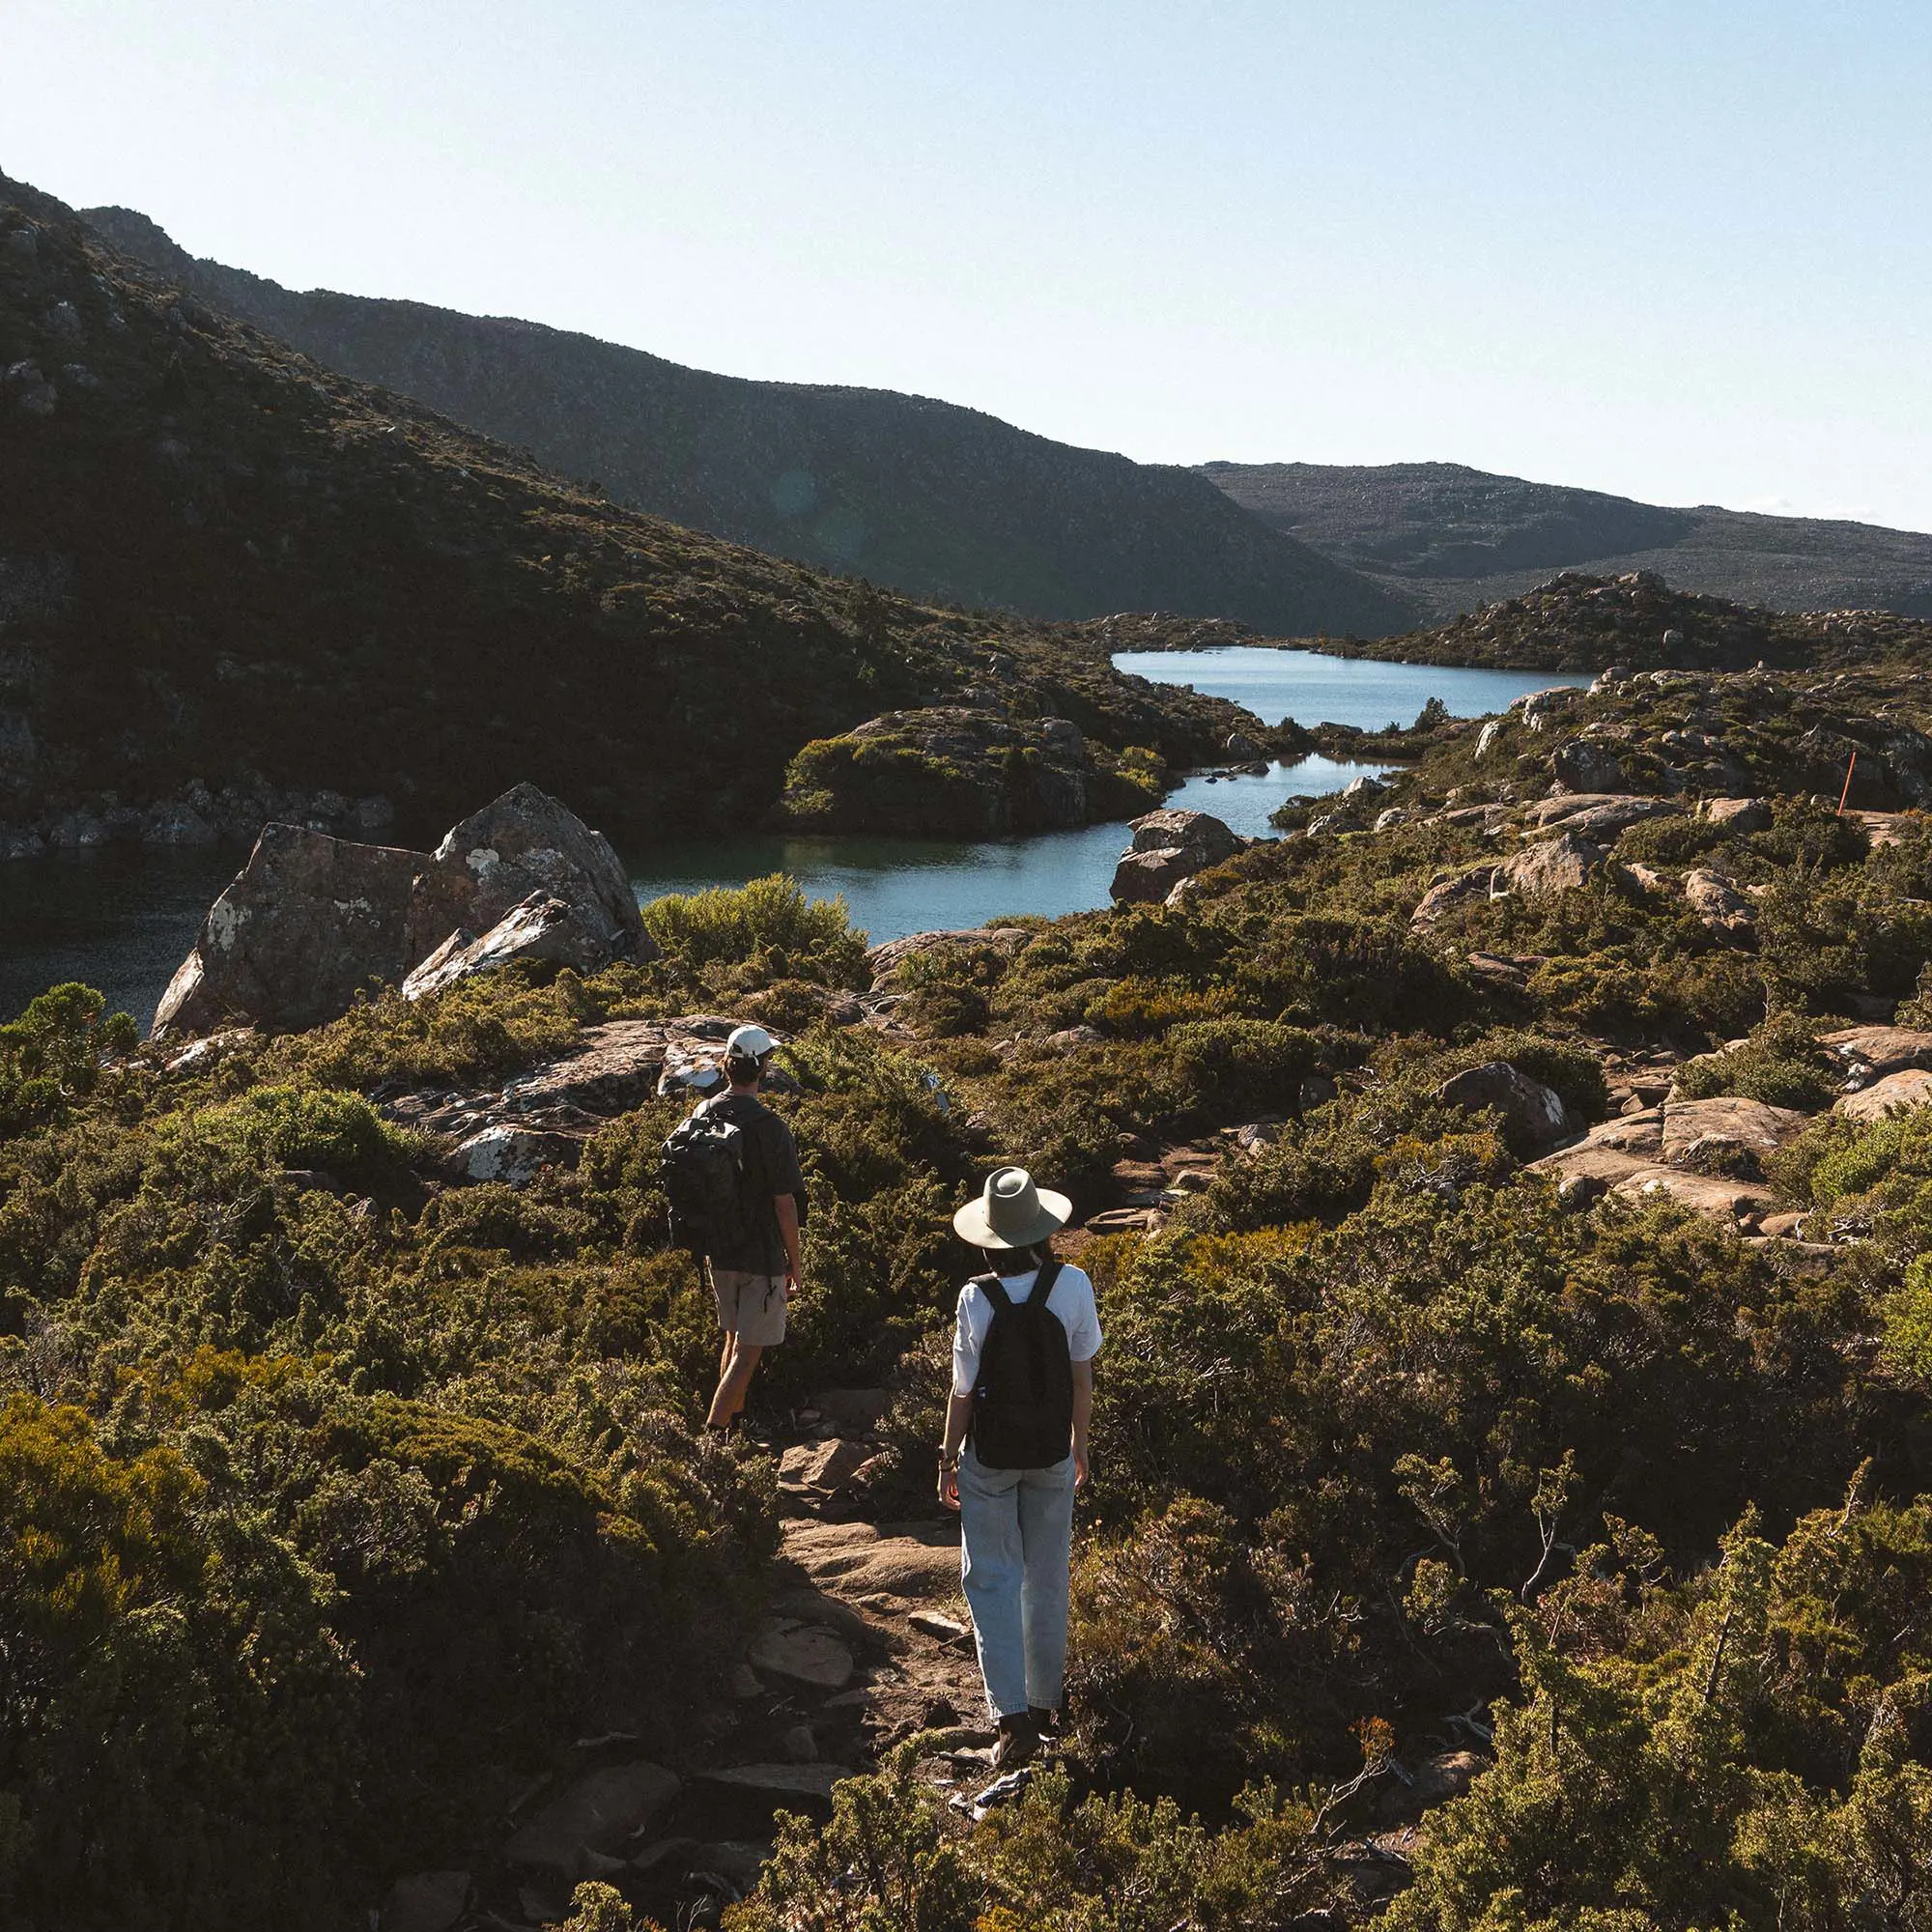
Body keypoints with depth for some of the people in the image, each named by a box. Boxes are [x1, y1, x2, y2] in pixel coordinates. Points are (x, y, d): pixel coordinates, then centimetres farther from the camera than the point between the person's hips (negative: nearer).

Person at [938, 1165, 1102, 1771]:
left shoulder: (977, 1300, -19)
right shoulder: (1074, 1286, -13)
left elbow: (964, 1392, -12)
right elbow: (1083, 1379, -3)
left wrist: (949, 1459, 3)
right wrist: (1079, 1445, 12)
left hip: (991, 1456, -2)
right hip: (1052, 1452, 3)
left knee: (992, 1578, 8)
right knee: (1048, 1575, 17)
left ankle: (1013, 1715, 0)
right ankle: (1045, 1700, 30)